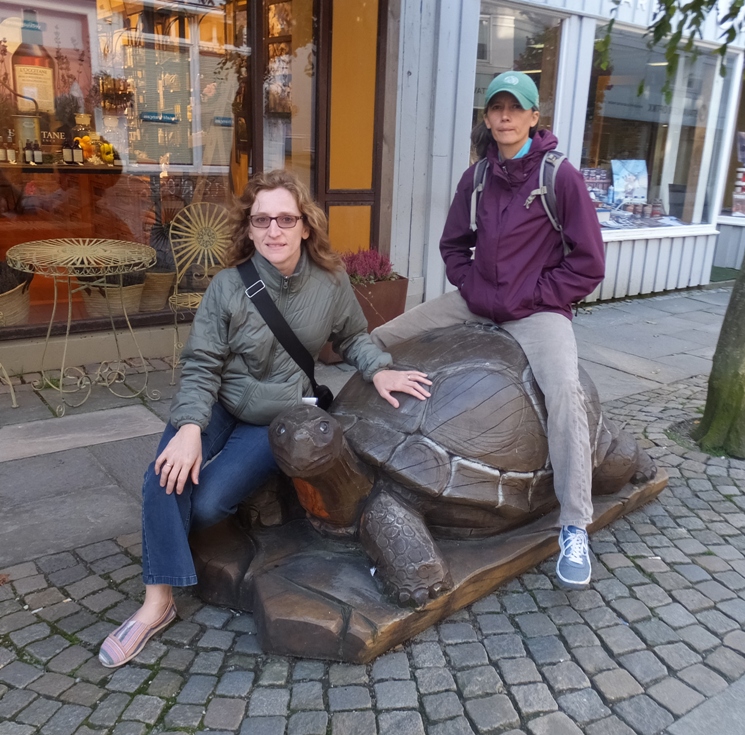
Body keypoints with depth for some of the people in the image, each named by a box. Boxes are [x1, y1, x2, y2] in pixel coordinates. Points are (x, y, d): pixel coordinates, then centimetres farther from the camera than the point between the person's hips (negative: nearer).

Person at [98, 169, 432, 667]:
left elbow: (354, 338, 7)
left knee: (208, 503, -17)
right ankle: (157, 604, -8)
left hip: (277, 419, 0)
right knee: (168, 478, -24)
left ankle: (164, 541, 19)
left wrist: (379, 370, -13)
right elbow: (201, 365, -12)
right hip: (217, 405, 1)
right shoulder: (228, 287, -14)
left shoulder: (331, 282, -10)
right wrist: (190, 428, -26)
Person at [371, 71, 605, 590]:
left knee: (564, 391, -33)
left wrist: (528, 296, -11)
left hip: (537, 308, -5)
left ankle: (575, 530, -20)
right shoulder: (477, 177, 6)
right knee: (376, 342, -1)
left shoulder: (562, 176, -8)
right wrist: (471, 286, 1)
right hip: (476, 301, 6)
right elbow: (454, 245, 18)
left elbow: (588, 264, -7)